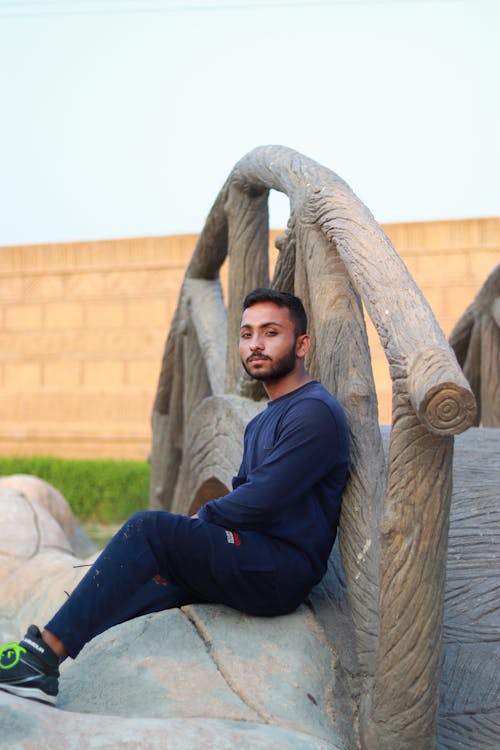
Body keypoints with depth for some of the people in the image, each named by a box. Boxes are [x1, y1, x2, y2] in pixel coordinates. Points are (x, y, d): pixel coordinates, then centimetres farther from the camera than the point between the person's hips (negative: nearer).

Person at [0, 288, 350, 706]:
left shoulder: (315, 412, -11)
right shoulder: (262, 423, 21)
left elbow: (259, 501, -19)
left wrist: (195, 523, -3)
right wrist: (181, 554, 1)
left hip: (283, 572, -9)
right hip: (251, 564, 10)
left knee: (150, 528, -23)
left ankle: (48, 652, -24)